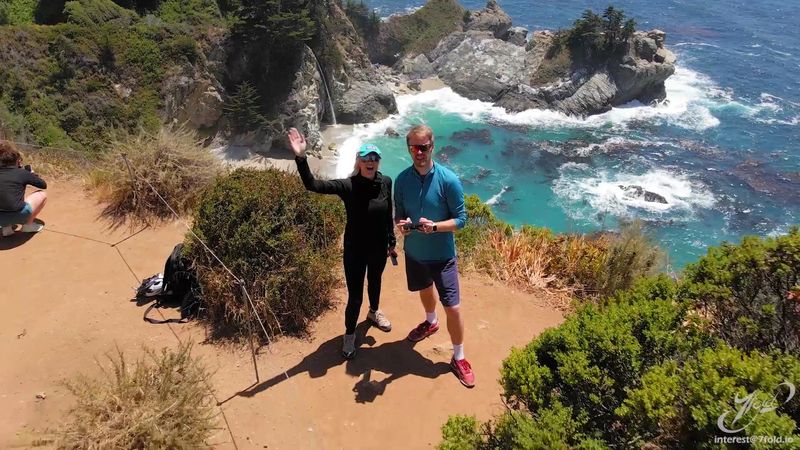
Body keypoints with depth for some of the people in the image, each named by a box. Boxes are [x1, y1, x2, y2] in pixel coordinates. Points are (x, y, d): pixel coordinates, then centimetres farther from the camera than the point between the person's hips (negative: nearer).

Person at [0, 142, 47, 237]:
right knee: (42, 194, 17)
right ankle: (28, 225, 15)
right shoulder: (22, 173, 1)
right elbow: (44, 185, 13)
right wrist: (32, 175, 30)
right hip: (15, 216, -5)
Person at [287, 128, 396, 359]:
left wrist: (392, 242, 11)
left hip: (379, 248, 4)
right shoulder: (347, 186, -20)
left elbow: (388, 215, 4)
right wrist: (300, 157, -43)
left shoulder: (385, 182, -9)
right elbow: (312, 185, -30)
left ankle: (374, 312, 58)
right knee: (355, 295, 5)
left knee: (375, 282, 28)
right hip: (355, 251, -4)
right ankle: (349, 334, 30)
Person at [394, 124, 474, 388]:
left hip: (442, 255, -4)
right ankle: (431, 322, 60)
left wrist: (435, 226, -31)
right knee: (425, 289, 29)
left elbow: (461, 219, -14)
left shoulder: (448, 180, -19)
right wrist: (400, 224, -21)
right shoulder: (402, 180, -8)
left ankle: (458, 358, 20)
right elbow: (399, 214, 3)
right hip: (414, 252, 4)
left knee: (453, 307, -1)